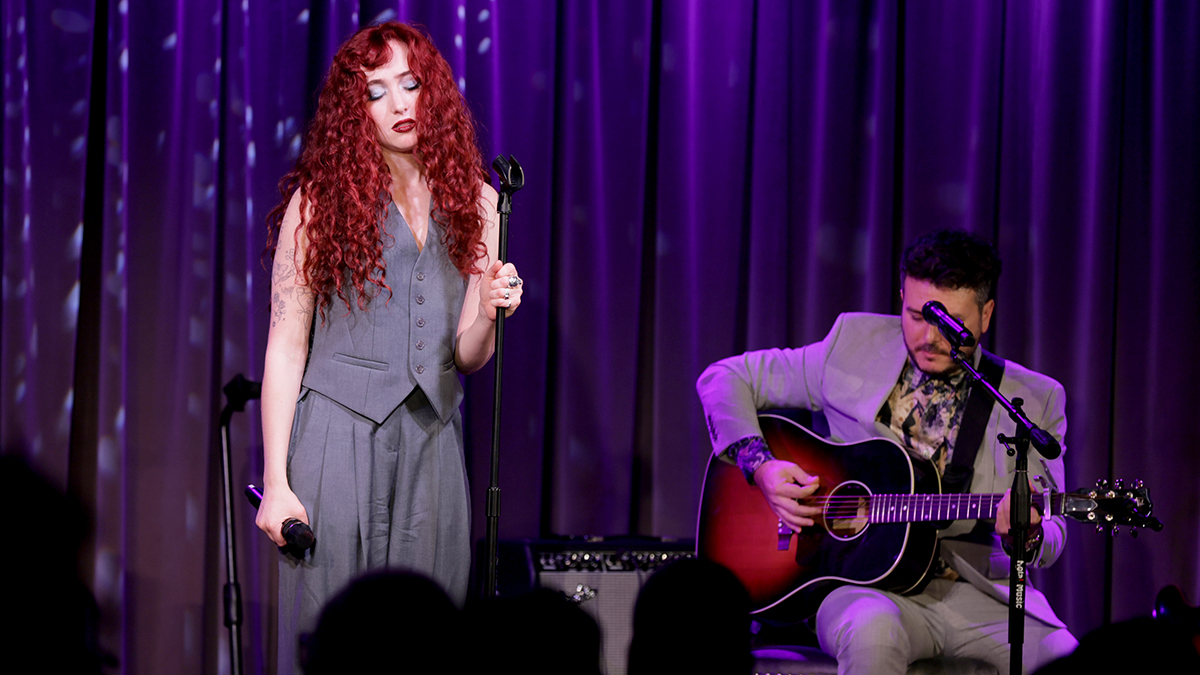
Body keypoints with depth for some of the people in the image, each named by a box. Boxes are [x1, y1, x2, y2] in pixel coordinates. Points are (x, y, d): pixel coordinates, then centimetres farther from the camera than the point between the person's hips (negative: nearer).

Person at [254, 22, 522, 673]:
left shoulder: (474, 200, 10)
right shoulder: (321, 201, -1)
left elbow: (468, 356, 10)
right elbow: (286, 348, -3)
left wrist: (488, 309, -13)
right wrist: (275, 483, -9)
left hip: (431, 442, 3)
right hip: (339, 431, -3)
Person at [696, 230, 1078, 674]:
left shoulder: (1034, 400, 5)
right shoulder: (854, 350, 4)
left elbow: (1051, 538, 7)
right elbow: (725, 379, 11)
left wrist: (1028, 535, -18)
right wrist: (760, 466, -5)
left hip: (981, 595, 1)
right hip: (866, 585, 0)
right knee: (872, 630, -38)